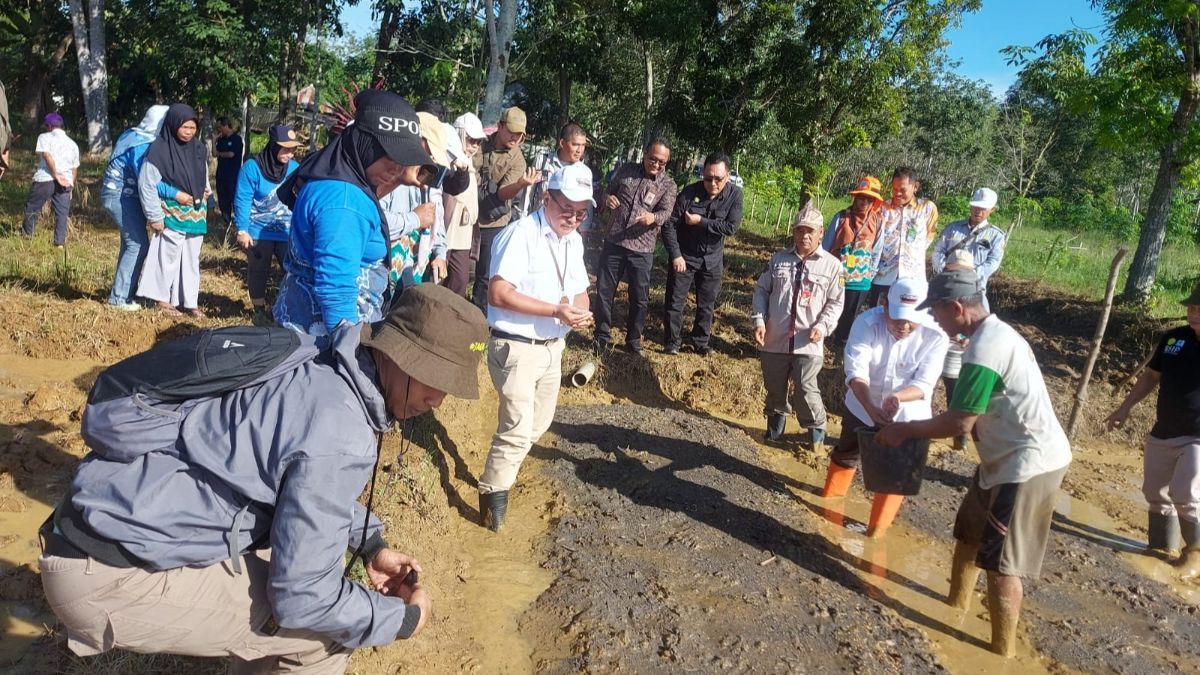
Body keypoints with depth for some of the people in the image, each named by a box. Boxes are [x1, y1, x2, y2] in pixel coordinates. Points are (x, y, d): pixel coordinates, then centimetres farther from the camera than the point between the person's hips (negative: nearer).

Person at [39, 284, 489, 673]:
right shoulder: (339, 437, -25)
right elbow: (300, 596, -19)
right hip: (110, 576, -9)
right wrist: (403, 619, -4)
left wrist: (370, 545, 12)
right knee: (326, 633, -7)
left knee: (309, 546, 20)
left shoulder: (323, 369, 2)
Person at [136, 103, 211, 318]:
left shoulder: (198, 148, 3)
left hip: (196, 214, 6)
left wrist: (205, 191, 3)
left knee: (191, 259, 11)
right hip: (172, 214, -6)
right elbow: (146, 185, -14)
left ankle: (190, 301, 19)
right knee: (169, 257, 2)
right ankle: (163, 299, 16)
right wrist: (155, 217, -15)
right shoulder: (159, 150, -15)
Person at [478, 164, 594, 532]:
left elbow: (580, 291, 16)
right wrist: (555, 311, -27)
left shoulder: (574, 240, 9)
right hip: (516, 347, -8)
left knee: (538, 425, 20)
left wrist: (580, 310, -9)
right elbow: (498, 294, -25)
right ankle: (493, 496, 9)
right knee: (518, 430, -9)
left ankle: (504, 468, 41)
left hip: (553, 347, 8)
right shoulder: (521, 234, -17)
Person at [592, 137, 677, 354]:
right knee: (604, 291, 7)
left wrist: (653, 217, -37)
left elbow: (666, 212, -13)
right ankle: (602, 336, 22)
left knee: (640, 298, 4)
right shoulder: (626, 170, 6)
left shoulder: (668, 185, 1)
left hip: (642, 249, -1)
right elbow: (609, 192, 17)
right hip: (613, 243, 1)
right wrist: (607, 199, -9)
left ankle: (634, 340, 21)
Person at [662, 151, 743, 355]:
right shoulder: (689, 193, -17)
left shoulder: (734, 195, -12)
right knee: (675, 302, 4)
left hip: (712, 260, 2)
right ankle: (673, 342, 18)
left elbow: (731, 227, -20)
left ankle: (701, 342, 28)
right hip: (684, 256, -2)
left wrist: (700, 221, -23)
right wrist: (675, 254, -17)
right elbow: (669, 224, -13)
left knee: (707, 305, 12)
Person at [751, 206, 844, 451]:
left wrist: (822, 326, -14)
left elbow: (835, 302, 1)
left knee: (806, 390, -5)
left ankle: (816, 429, 19)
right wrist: (759, 320, -3)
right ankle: (775, 424, 38)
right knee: (774, 387, 15)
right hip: (774, 339, 3)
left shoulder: (831, 265, -1)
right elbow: (762, 290, 10)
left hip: (808, 343, -3)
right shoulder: (778, 259, 7)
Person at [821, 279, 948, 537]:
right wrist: (871, 408, -49)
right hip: (863, 406, 1)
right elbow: (856, 371, -33)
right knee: (846, 455, 22)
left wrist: (898, 397, -48)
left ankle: (877, 530, 25)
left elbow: (924, 384, -26)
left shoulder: (935, 336, -26)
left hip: (907, 415, -1)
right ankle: (829, 502, 47)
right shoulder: (866, 322, -27)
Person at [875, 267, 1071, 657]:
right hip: (1013, 456, 11)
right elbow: (972, 414, 14)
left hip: (1028, 464, -11)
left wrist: (904, 430, -10)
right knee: (970, 530, 24)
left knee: (1000, 561, -1)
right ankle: (956, 603, 43)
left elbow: (960, 423, -22)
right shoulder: (996, 333, 9)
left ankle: (1003, 652, 14)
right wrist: (914, 429, 9)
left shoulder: (984, 349, -23)